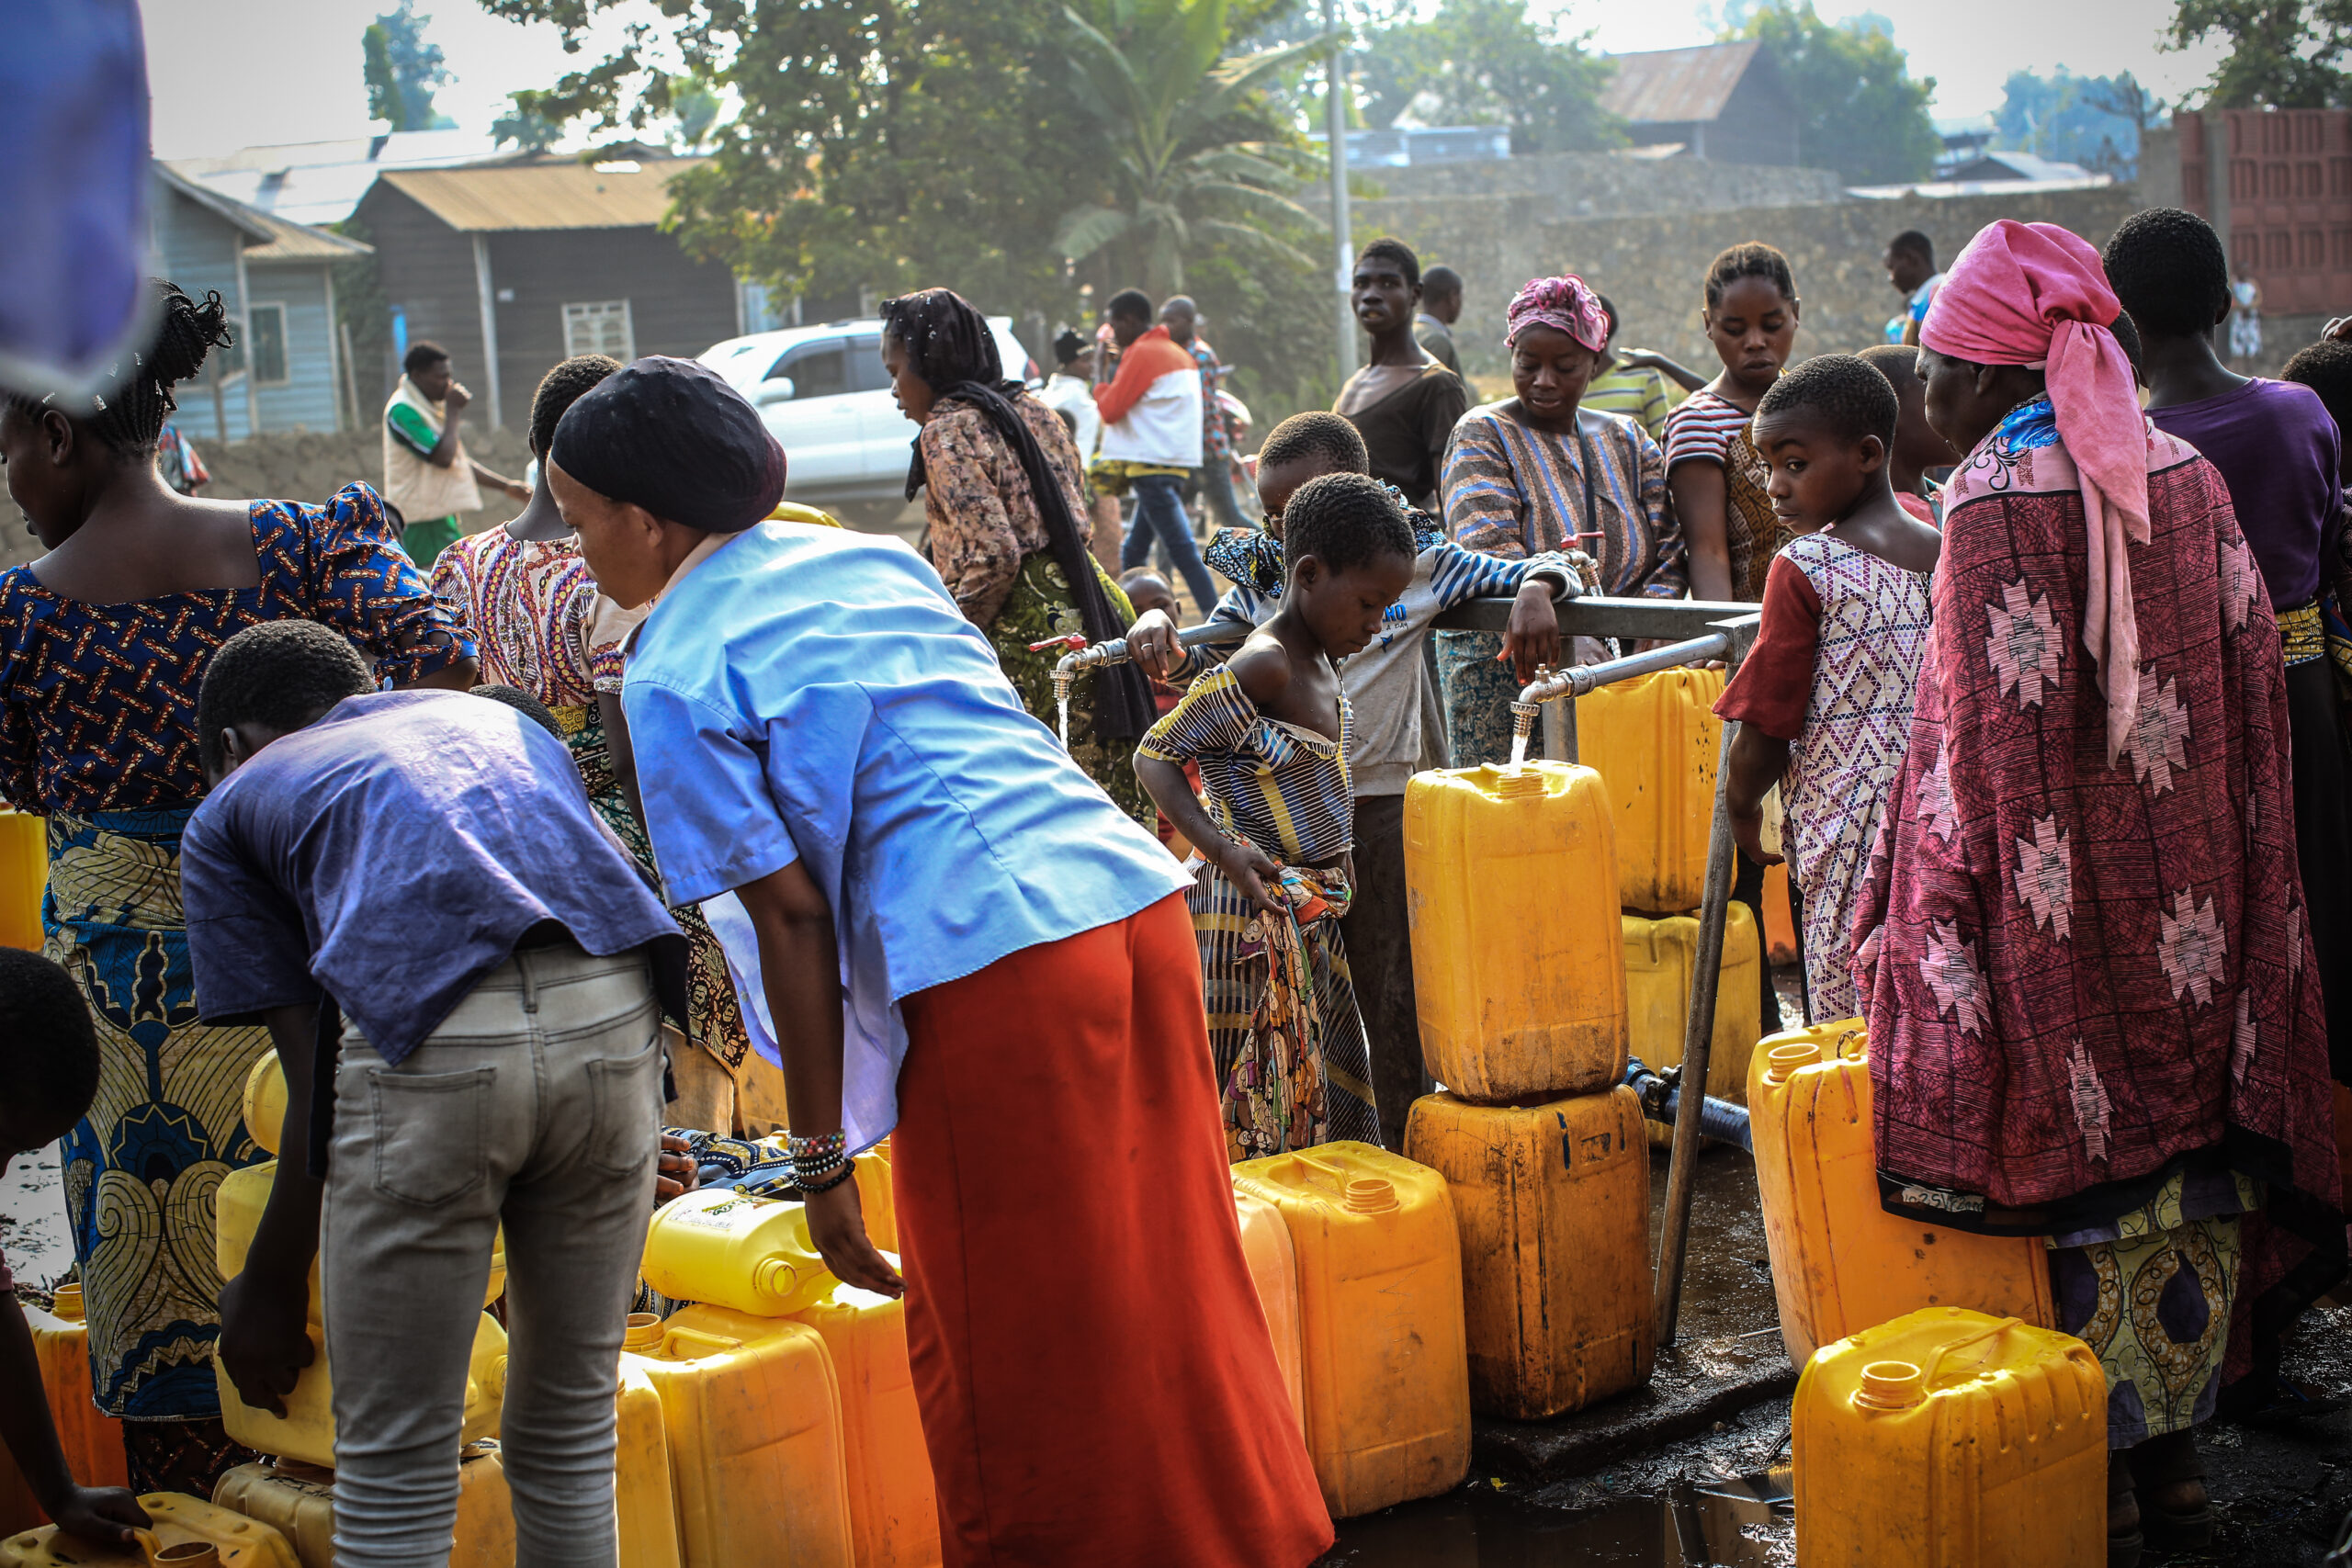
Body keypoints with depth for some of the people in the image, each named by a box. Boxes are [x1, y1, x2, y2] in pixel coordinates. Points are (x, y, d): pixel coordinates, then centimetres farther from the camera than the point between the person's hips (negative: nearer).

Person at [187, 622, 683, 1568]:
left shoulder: (231, 808, 25)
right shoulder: (503, 723, 37)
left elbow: (314, 1081, 17)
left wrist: (272, 1286, 29)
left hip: (427, 1045, -4)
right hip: (614, 1017, 4)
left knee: (395, 1468, 11)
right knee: (570, 1436, 20)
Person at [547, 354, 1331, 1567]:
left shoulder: (675, 673, -1)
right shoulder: (873, 558, 19)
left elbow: (792, 916, -6)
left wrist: (821, 1159, -1)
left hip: (992, 968, -7)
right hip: (1136, 903, 8)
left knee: (1004, 1351, 8)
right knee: (1165, 1281, 18)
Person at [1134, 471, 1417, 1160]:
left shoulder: (1319, 659, 11)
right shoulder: (1262, 667, -17)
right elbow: (1155, 754, -17)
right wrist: (1224, 850, -26)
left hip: (1314, 913, 9)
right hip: (1258, 915, -9)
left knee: (1324, 1093, 13)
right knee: (1262, 1103, -5)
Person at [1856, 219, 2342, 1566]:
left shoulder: (1999, 498, -14)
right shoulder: (2190, 477, 5)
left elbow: (1991, 733, -16)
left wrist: (1930, 915, -8)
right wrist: (2225, 867, 16)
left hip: (2063, 898, -6)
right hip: (2196, 892, 6)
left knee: (2081, 1154, 3)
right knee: (2189, 1157, 13)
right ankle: (2179, 1452, 23)